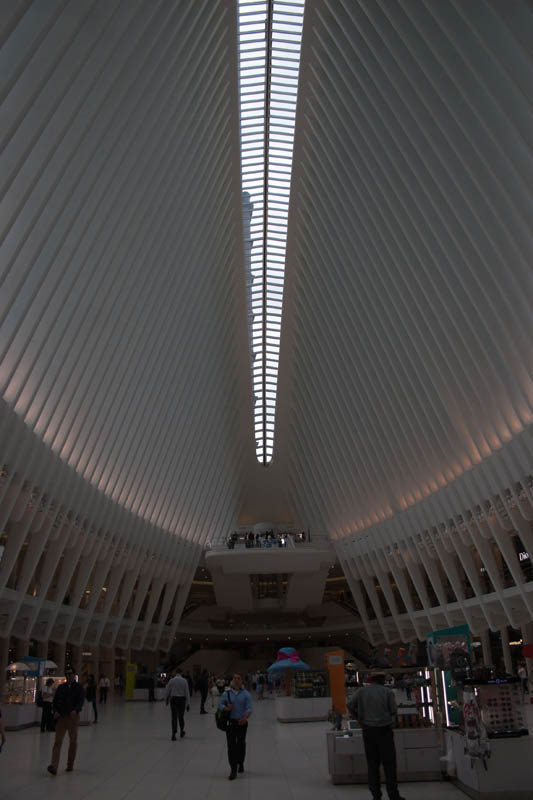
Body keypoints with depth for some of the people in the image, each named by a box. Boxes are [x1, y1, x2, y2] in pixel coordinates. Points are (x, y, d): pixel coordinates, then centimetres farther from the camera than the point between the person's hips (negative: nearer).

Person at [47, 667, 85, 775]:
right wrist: (56, 712, -8)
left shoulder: (79, 688, -1)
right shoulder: (61, 687, 9)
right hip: (61, 717, 2)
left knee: (73, 741, 8)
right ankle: (53, 766, -13)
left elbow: (81, 701, -11)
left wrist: (75, 710, -30)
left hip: (73, 717, -2)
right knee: (57, 742, -8)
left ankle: (70, 764, 23)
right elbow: (55, 701, 10)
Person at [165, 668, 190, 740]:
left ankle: (174, 734, -6)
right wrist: (188, 703, -1)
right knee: (181, 716, 17)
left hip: (173, 699, -1)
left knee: (174, 717, 3)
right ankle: (181, 731, 32)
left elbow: (168, 691, 0)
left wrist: (166, 700, 15)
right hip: (182, 699, 1)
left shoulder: (171, 680, -3)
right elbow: (187, 692, -4)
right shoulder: (184, 681, -3)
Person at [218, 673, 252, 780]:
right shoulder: (226, 693, 2)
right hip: (230, 722, 0)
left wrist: (245, 718, -28)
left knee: (241, 744, 13)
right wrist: (226, 708, -19)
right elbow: (220, 704, 3)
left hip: (242, 722, 0)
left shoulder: (246, 694, -2)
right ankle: (233, 770, -3)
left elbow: (249, 708, -10)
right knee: (231, 745, -6)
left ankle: (241, 764, 37)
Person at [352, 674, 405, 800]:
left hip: (368, 730, 3)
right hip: (384, 730, -3)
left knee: (372, 763, 11)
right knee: (389, 763, 6)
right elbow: (393, 711, -5)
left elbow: (352, 707, 4)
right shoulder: (388, 692, -5)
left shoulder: (362, 691, 2)